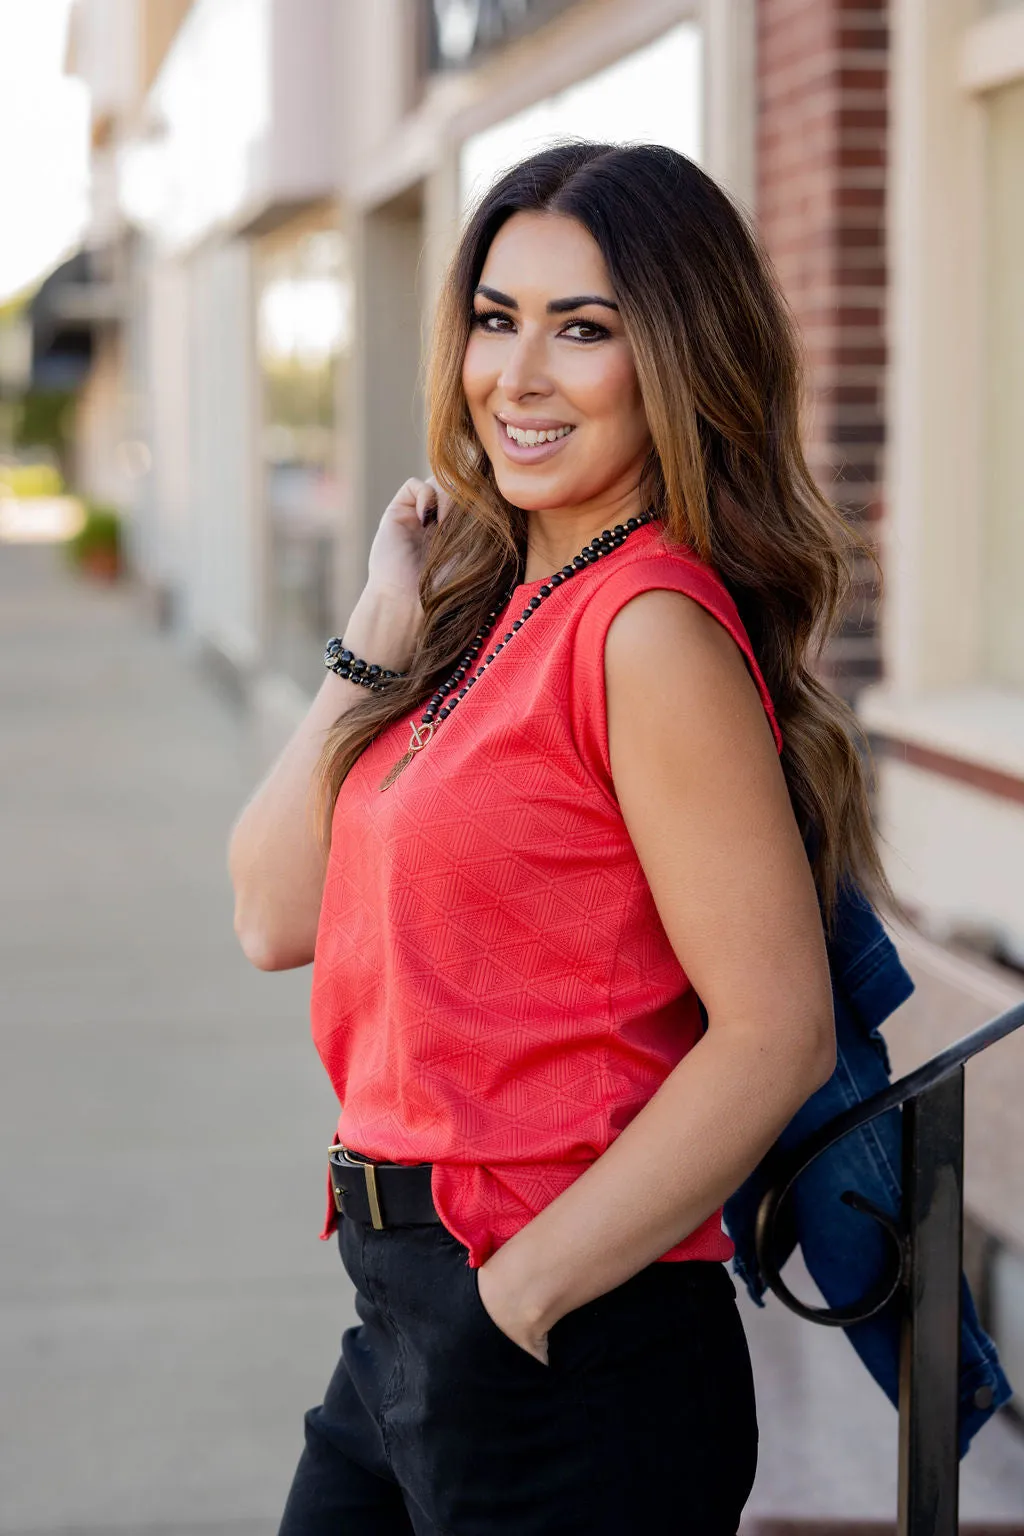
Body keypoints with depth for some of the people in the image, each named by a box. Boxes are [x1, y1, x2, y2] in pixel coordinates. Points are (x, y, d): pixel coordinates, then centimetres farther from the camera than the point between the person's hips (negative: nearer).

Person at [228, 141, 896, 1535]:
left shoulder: (651, 627, -16)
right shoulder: (493, 607, 8)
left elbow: (777, 1032, -20)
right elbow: (278, 916, 7)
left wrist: (524, 1286, -15)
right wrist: (384, 631, 0)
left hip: (569, 1366, -8)